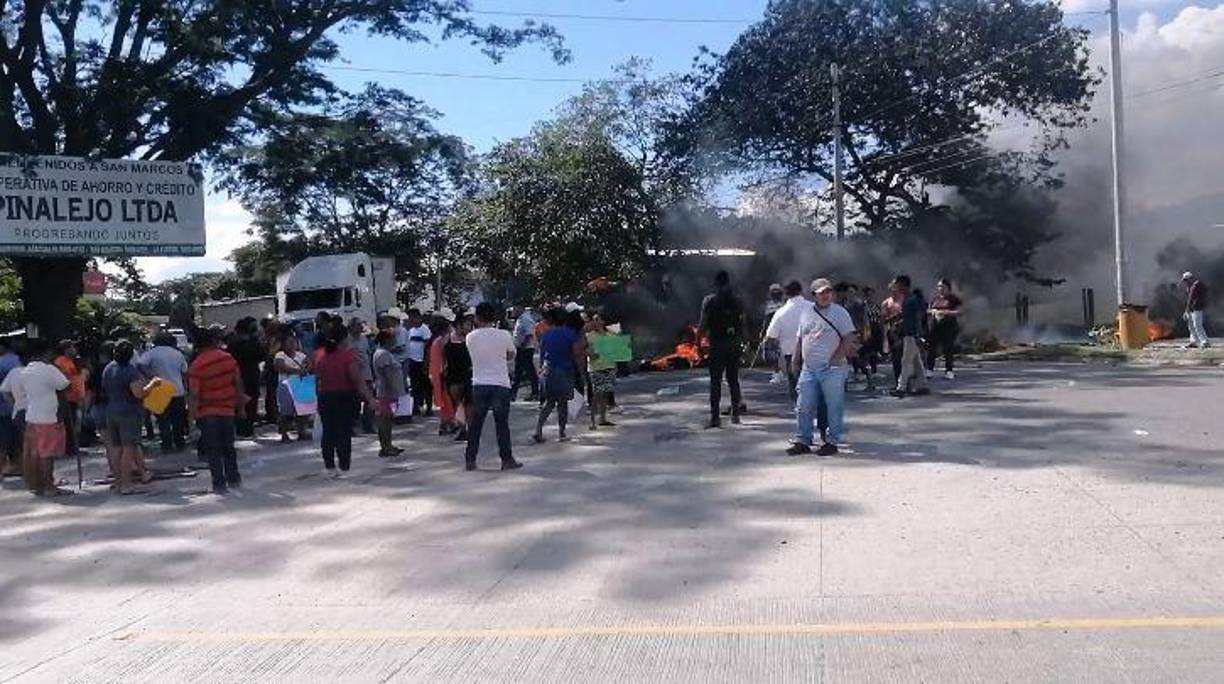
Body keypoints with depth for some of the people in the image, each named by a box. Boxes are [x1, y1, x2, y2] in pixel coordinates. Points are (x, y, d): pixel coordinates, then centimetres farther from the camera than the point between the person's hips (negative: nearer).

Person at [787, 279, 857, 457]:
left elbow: (849, 339, -8)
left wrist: (835, 359, -13)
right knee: (804, 407, 5)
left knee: (834, 407, 0)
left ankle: (832, 442, 9)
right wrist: (796, 361, 14)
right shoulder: (807, 313, 13)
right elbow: (801, 340, 19)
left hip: (832, 369, -5)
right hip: (808, 368, 5)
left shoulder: (839, 312, -3)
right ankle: (802, 441, 13)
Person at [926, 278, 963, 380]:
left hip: (949, 327, -4)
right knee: (931, 347, -3)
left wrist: (945, 312, -16)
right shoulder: (935, 298, 13)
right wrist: (933, 311, -2)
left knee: (948, 349, -1)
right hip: (935, 326, 4)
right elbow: (928, 310, 21)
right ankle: (929, 369, 1)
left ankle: (948, 371, 7)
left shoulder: (954, 299, -1)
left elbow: (958, 312, -8)